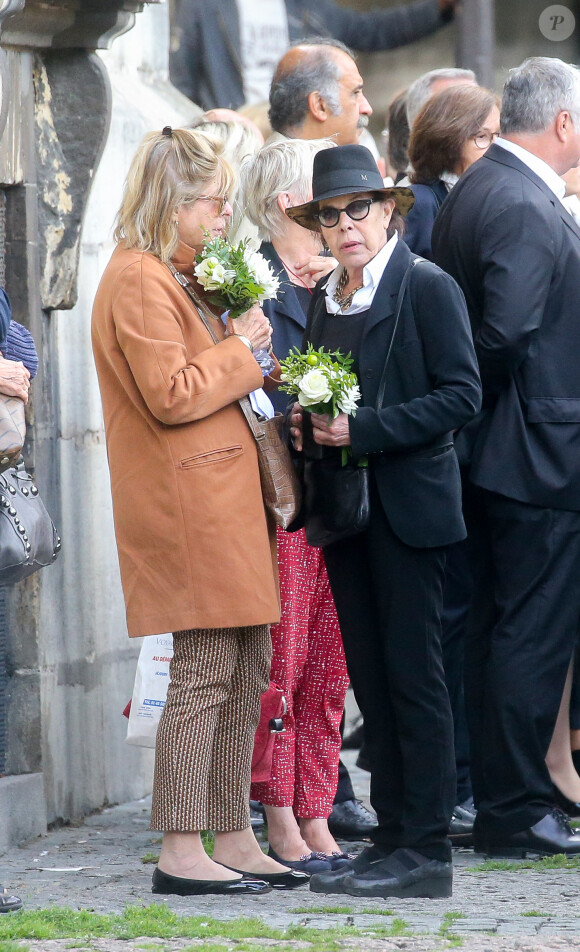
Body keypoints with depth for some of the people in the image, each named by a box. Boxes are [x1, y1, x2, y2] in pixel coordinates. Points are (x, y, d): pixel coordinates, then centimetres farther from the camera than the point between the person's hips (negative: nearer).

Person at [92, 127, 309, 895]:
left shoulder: (175, 278, 20)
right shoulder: (138, 281, -13)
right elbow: (170, 396, -19)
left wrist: (239, 348, 12)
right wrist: (238, 351, -9)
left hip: (224, 497, 11)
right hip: (189, 505, -11)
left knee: (247, 669, 10)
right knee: (205, 672, -9)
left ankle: (233, 838, 14)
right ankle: (182, 852, -6)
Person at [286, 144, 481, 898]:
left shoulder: (428, 289, -8)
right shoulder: (324, 301, 13)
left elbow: (461, 395, -13)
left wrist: (365, 430, -18)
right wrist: (305, 422, 0)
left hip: (409, 503, -7)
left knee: (412, 673, -6)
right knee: (369, 678, 7)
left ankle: (426, 850, -3)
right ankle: (392, 838, 12)